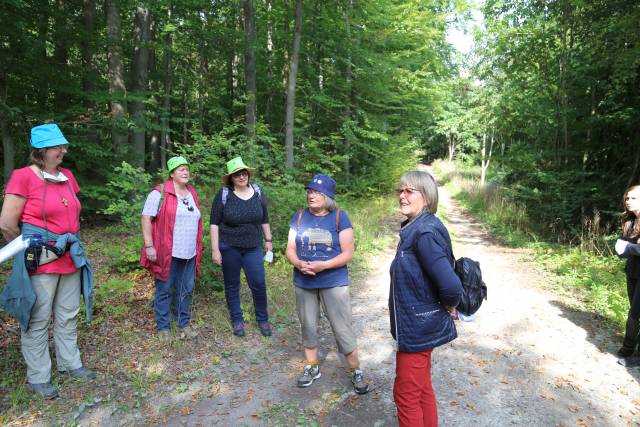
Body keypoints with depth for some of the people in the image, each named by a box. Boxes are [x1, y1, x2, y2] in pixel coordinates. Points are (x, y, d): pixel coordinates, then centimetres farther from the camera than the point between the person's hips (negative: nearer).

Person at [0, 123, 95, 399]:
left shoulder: (67, 176, 8)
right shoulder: (23, 177, -12)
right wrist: (29, 248, 0)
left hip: (70, 258, 6)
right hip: (40, 261, -6)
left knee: (68, 316, 17)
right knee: (37, 320, 6)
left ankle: (69, 363, 33)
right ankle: (38, 378, 21)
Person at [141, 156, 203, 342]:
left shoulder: (192, 193, 12)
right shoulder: (160, 193, -9)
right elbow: (146, 218, -11)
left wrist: (198, 248, 20)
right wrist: (149, 246, -15)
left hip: (189, 253, 6)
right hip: (167, 253, -6)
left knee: (186, 290, 14)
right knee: (164, 290, 6)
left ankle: (183, 323, 30)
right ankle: (163, 326, 22)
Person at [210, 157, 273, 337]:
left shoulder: (258, 191, 0)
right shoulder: (224, 194, -10)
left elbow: (264, 219, 10)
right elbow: (214, 223, -7)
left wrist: (268, 240, 12)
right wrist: (215, 249, -9)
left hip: (253, 247, 2)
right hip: (229, 248, -2)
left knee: (259, 284, 1)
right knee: (232, 285, 10)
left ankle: (262, 319, 21)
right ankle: (237, 320, 28)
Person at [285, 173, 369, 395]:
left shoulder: (339, 217, -9)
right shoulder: (300, 216, 1)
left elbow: (348, 253, -11)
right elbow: (290, 249, 2)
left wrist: (323, 265, -24)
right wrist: (299, 264, -19)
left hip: (334, 283, -3)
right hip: (303, 283, 4)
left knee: (343, 330, 2)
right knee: (308, 326, 16)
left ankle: (356, 372, 21)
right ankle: (311, 367, 36)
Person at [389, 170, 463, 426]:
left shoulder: (425, 232, -25)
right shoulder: (415, 228, 5)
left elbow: (451, 286, -31)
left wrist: (447, 307, -12)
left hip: (417, 328, -9)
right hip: (418, 325, 9)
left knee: (406, 395, 8)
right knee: (422, 389, 23)